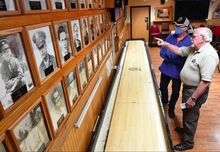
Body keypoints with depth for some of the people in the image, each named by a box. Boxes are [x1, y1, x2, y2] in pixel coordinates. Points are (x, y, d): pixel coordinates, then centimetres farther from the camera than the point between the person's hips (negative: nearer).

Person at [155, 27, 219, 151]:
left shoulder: (209, 55, -28)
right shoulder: (194, 48, 0)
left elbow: (205, 81, -30)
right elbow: (179, 50, 12)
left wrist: (193, 98, -27)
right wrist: (165, 44, -1)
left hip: (196, 90, -9)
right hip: (188, 86, 9)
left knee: (191, 117, 8)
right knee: (186, 112, 27)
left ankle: (188, 143, 30)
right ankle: (186, 129, 53)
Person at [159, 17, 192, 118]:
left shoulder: (190, 41, -17)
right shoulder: (171, 36, -3)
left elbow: (183, 59, -23)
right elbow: (162, 53, -7)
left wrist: (168, 54, -20)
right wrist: (174, 58, -20)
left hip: (178, 71, -4)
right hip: (166, 68, 4)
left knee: (175, 92, 15)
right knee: (162, 87, 21)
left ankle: (171, 108, 40)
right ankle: (164, 101, 51)